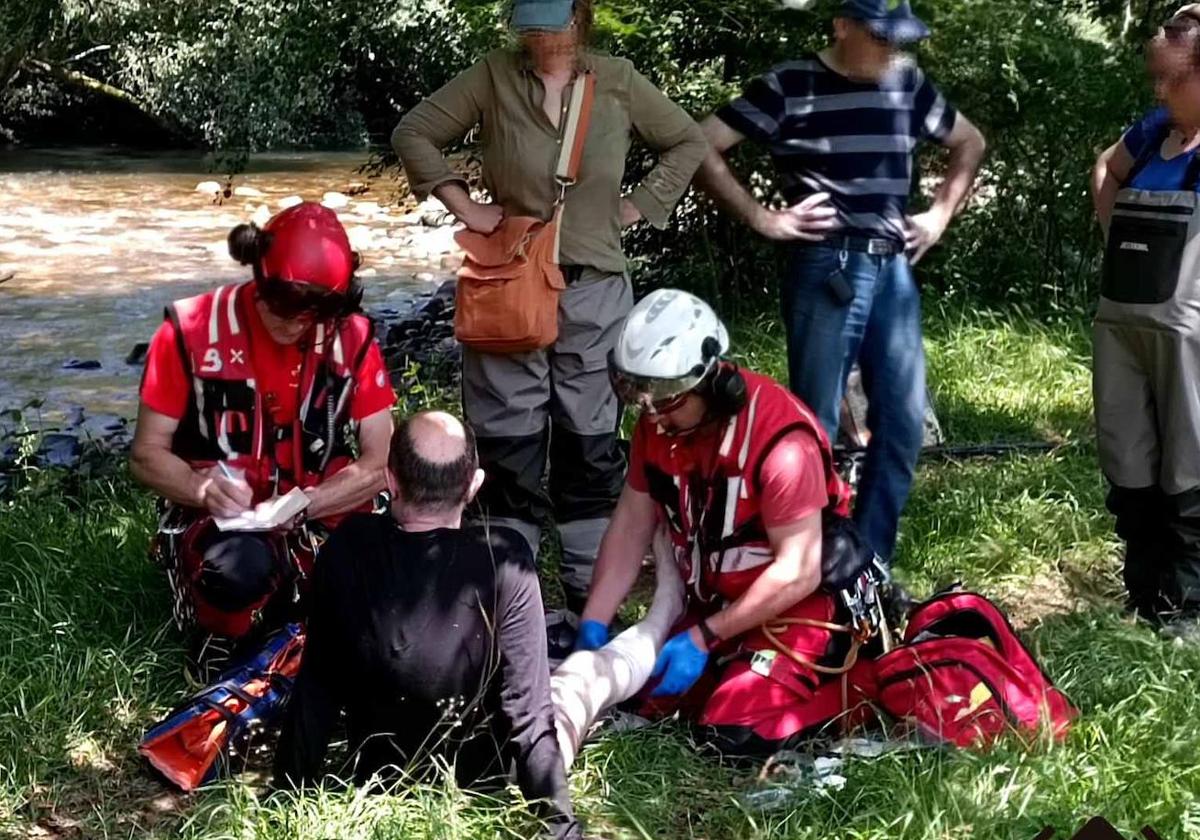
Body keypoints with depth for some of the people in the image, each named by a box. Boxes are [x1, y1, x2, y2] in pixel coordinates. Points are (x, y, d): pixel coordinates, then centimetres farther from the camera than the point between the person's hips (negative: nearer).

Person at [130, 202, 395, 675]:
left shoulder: (352, 337, -4)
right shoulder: (192, 331, -9)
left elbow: (379, 463, -4)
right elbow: (147, 455, -4)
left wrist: (299, 505, -20)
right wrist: (204, 489, -26)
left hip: (321, 514, 3)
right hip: (222, 515, -3)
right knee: (239, 569, -38)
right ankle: (223, 645, -1)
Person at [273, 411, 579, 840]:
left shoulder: (348, 547, -18)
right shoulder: (504, 559, -25)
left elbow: (316, 692, -9)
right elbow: (529, 711, -25)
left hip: (373, 782, 2)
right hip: (476, 786, -2)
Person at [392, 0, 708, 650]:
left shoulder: (618, 82, 2)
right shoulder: (493, 78, -1)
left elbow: (688, 144, 12)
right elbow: (413, 133, 4)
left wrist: (635, 207, 2)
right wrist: (462, 204, -4)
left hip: (595, 294, 1)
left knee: (591, 449, 8)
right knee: (508, 450, 3)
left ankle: (589, 609, 17)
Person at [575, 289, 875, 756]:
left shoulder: (780, 441, -29)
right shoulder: (657, 424, -7)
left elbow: (798, 573, -25)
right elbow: (632, 525, 0)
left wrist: (702, 639, -23)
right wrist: (594, 622, -8)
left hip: (797, 605, -7)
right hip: (716, 605, 7)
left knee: (737, 731, -20)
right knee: (649, 707, 0)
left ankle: (844, 678, 4)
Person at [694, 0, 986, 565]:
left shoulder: (908, 84, 10)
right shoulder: (790, 87, -5)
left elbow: (970, 142, 26)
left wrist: (939, 214, 14)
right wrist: (760, 218, -9)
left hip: (893, 269, 5)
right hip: (825, 269, -5)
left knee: (903, 422, 4)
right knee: (816, 425, -3)